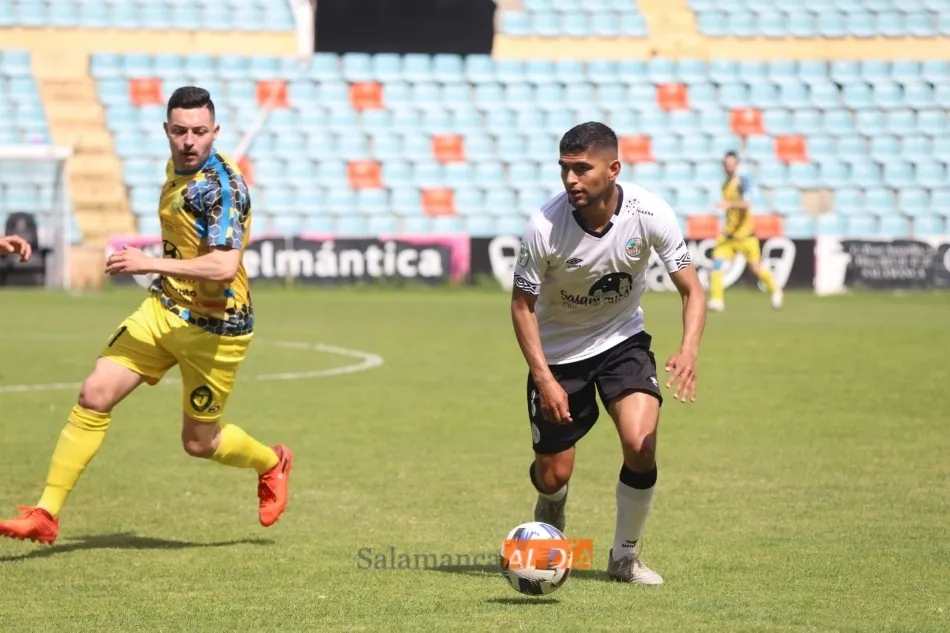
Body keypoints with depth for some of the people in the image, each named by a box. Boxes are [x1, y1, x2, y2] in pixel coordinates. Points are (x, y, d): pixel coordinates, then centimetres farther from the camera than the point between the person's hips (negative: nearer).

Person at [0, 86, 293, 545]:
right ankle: (46, 514, -5)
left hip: (213, 330, -7)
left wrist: (151, 264, -34)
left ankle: (271, 463, 41)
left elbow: (224, 267, -33)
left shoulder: (221, 186, -22)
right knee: (94, 396, -8)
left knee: (199, 443, 7)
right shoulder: (177, 169, 5)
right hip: (163, 310, 7)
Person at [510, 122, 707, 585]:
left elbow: (691, 289, -15)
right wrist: (544, 379, -22)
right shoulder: (543, 226, -26)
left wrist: (689, 350, -33)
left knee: (640, 444, -22)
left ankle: (624, 555, 2)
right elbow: (522, 305, -13)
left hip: (623, 341, 1)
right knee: (554, 475, 3)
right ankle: (551, 511, 45)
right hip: (558, 350, -1)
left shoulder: (650, 214, -23)